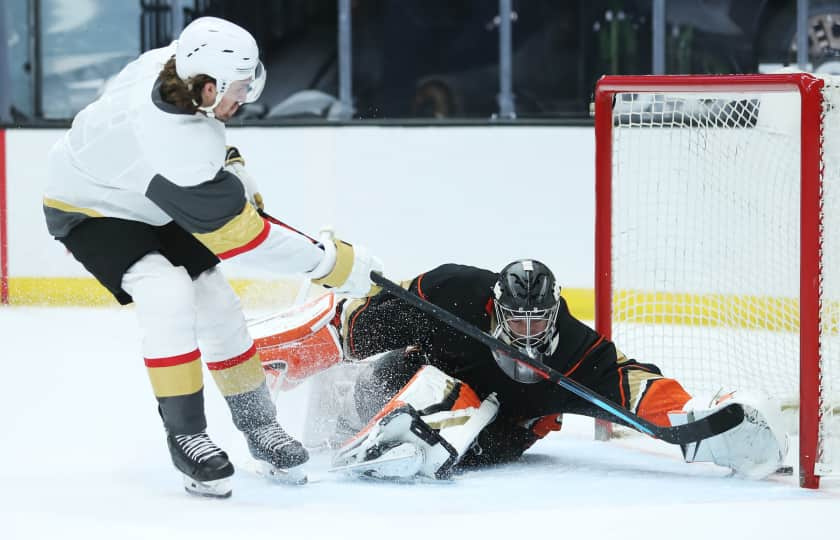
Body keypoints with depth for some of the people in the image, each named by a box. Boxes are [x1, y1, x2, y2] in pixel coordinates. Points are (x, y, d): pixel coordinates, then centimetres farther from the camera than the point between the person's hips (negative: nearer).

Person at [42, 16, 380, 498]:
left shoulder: (170, 63, -20)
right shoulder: (177, 151, -42)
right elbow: (243, 235, -35)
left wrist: (229, 165, 3)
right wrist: (334, 262, -30)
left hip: (150, 201, 8)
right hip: (91, 212, -8)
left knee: (218, 307, 3)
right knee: (168, 295, -28)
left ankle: (260, 428, 18)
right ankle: (185, 435, -14)